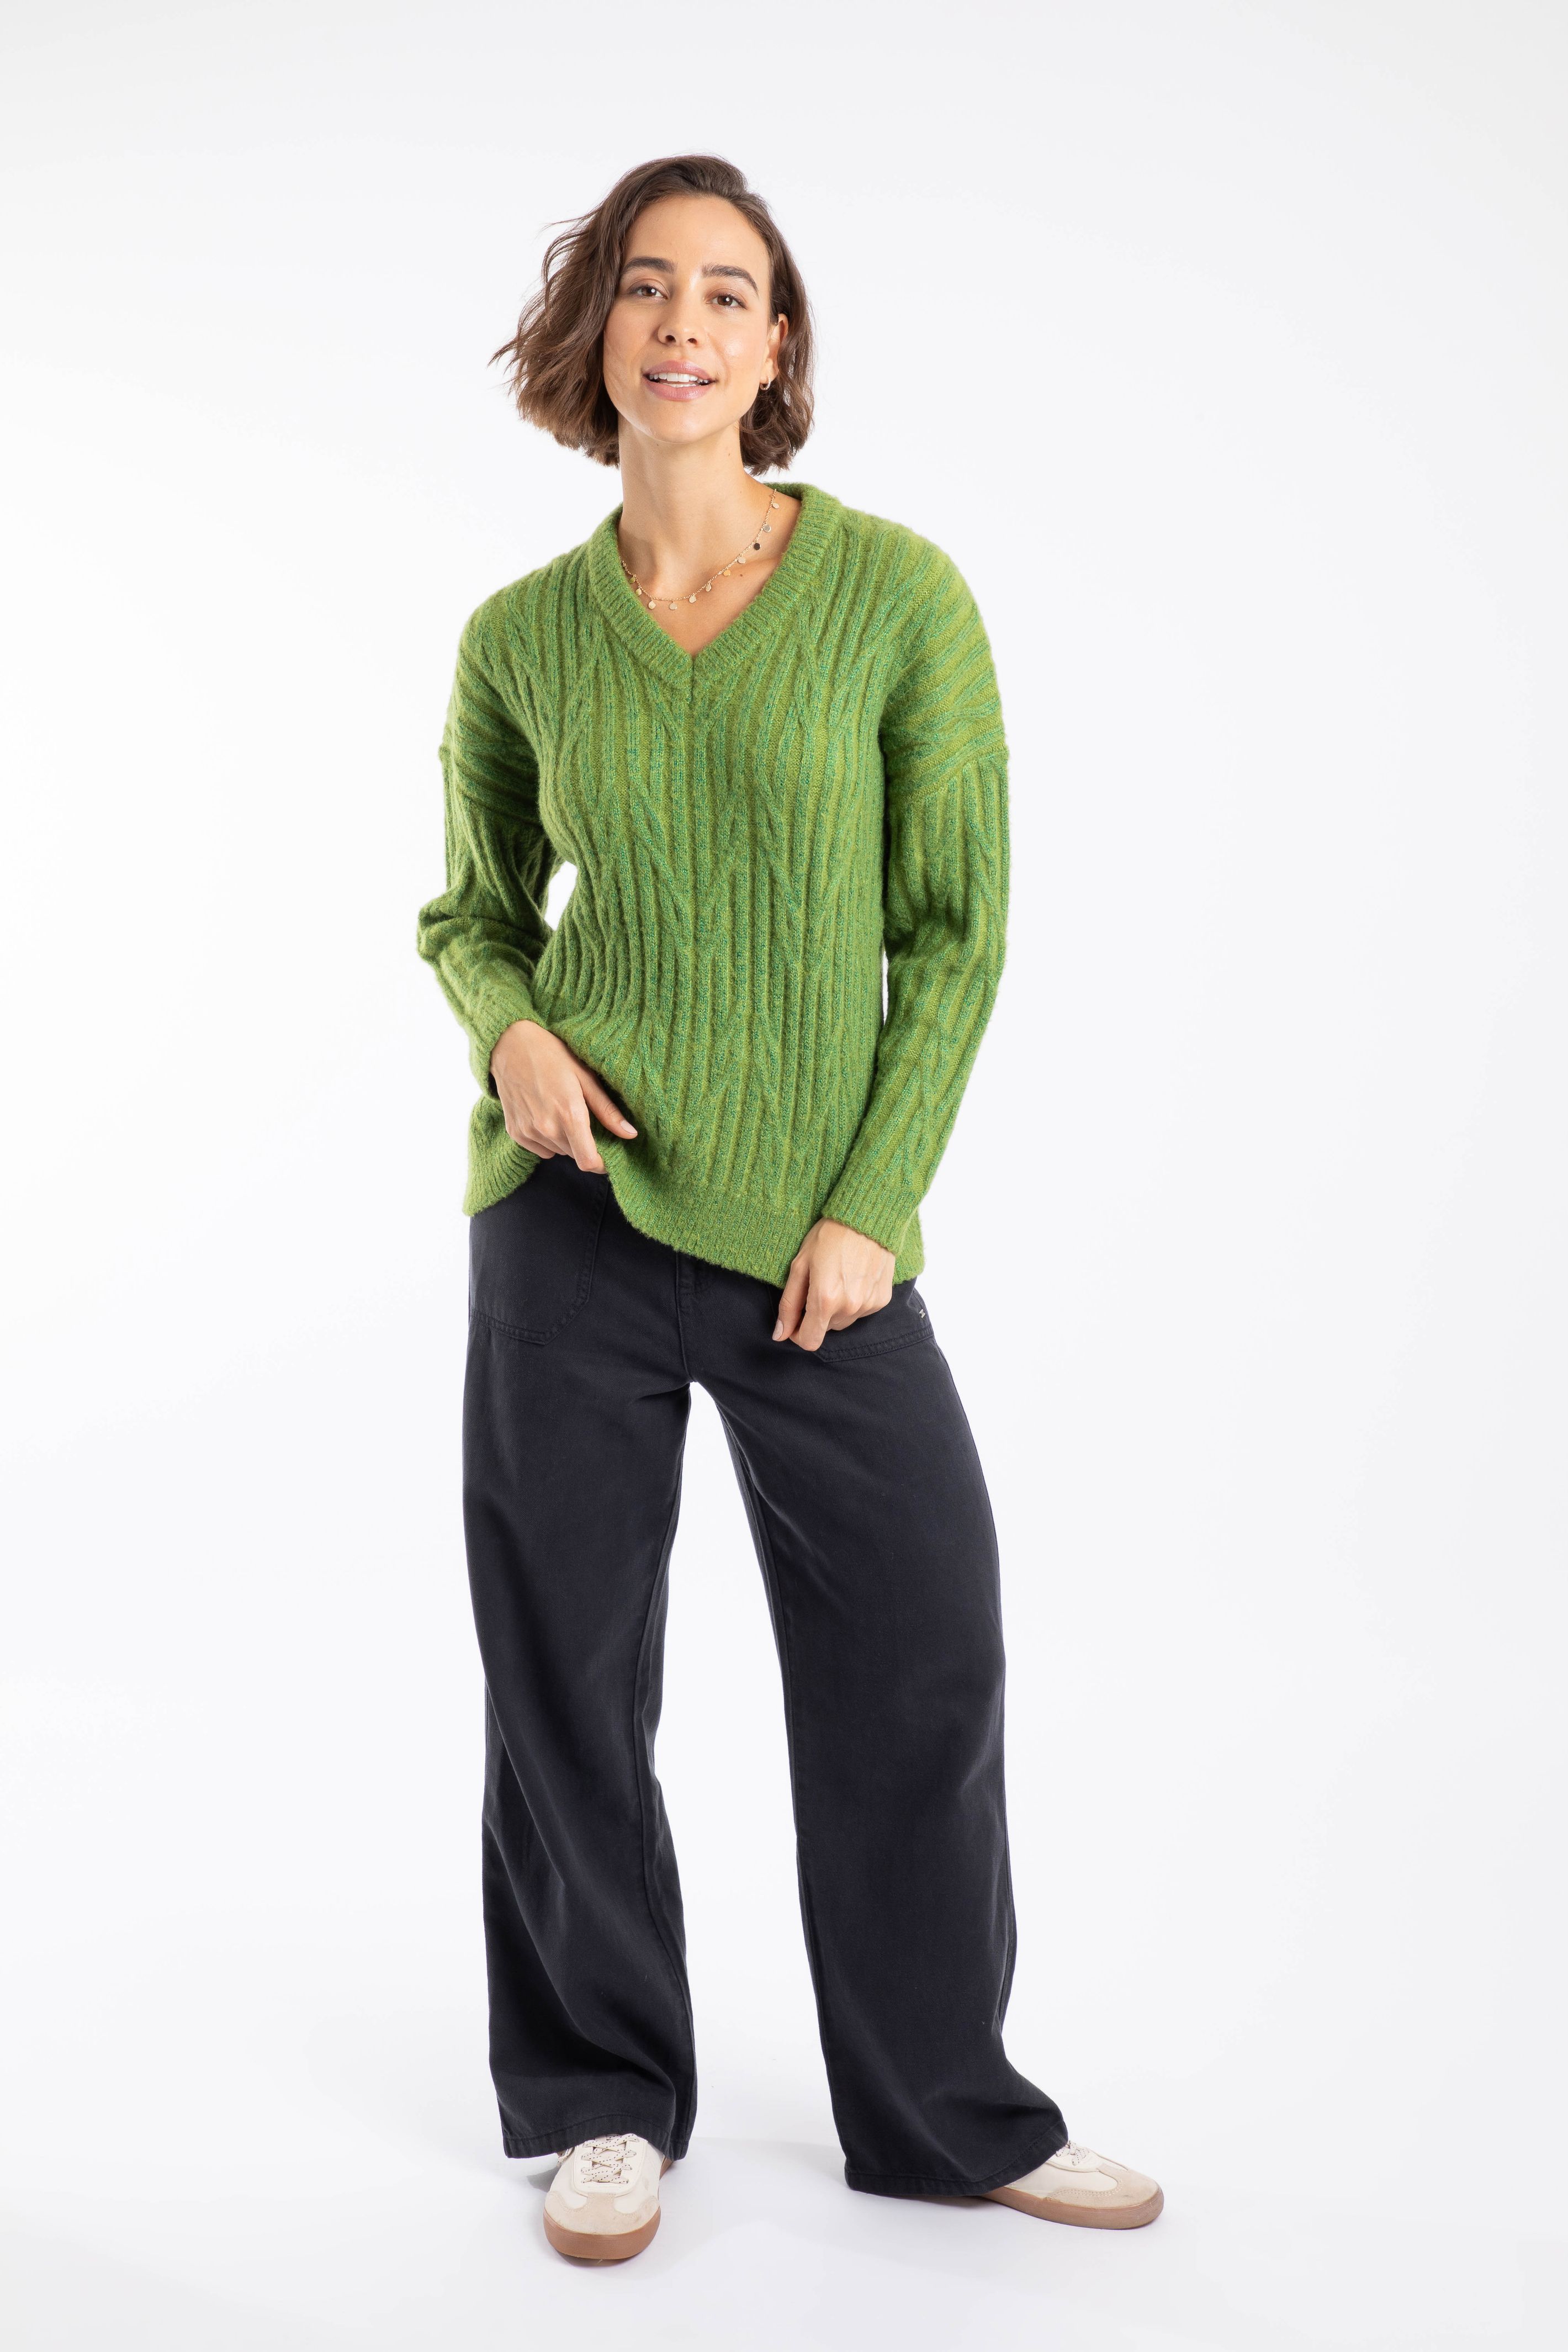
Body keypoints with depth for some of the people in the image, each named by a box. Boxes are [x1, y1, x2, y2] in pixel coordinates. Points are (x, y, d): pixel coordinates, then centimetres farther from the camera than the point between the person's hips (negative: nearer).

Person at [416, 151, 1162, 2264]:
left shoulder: (899, 592, -2)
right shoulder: (523, 637, 4)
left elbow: (958, 930, -1)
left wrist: (876, 1205, -8)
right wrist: (510, 1027, -7)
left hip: (819, 1231, -1)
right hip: (575, 1210, 1)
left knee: (922, 1655, 2)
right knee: (568, 1665, 6)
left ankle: (949, 2111, 24)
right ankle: (606, 2103, 26)